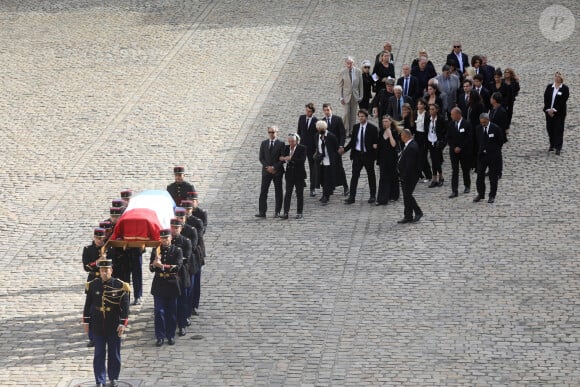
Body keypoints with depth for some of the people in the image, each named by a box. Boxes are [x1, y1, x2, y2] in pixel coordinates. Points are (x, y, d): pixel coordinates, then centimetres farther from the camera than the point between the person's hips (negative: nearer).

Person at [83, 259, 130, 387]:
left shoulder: (120, 286, -8)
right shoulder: (93, 285, -2)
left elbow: (125, 306, -7)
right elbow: (88, 304, 6)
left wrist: (123, 324, -12)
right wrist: (86, 321, 5)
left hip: (114, 327, -1)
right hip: (97, 327, 1)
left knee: (114, 354, 9)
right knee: (99, 354, 3)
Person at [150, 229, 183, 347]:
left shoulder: (177, 251, -1)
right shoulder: (155, 251, 6)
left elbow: (177, 266, -14)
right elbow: (151, 268, -2)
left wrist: (162, 266, -25)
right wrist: (154, 263, -25)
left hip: (172, 285, -1)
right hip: (159, 285, 1)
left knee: (172, 312, 6)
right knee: (159, 312, -3)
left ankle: (171, 336, 16)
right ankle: (160, 337, 1)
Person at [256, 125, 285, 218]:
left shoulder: (280, 144, -2)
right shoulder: (264, 143, 7)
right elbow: (261, 158, 5)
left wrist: (274, 167, -15)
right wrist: (267, 167, -10)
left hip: (277, 171, -2)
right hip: (266, 171, 2)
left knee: (278, 192, 4)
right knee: (263, 191, -3)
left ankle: (277, 212, 10)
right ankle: (262, 212, -3)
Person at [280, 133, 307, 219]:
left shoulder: (302, 148, -8)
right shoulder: (287, 148, 6)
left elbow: (302, 160, -19)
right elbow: (283, 159, 6)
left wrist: (291, 159, -26)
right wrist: (283, 159, -18)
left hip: (299, 174, -3)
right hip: (289, 174, 3)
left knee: (299, 194, 5)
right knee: (288, 194, 0)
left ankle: (299, 213, 12)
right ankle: (286, 213, -1)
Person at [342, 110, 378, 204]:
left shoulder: (372, 128, -7)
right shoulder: (356, 127, 5)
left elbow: (376, 141, -3)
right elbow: (352, 141, 9)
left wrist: (375, 145, -25)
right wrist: (345, 149, -1)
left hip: (368, 155, -3)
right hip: (357, 154, 3)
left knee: (371, 175, 10)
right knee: (354, 175, -2)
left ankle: (373, 196, 21)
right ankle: (352, 197, -2)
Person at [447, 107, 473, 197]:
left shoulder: (466, 124, -9)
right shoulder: (451, 124, 2)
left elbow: (469, 139, -11)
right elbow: (448, 138, 7)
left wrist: (460, 147, -14)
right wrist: (454, 147, -7)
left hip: (464, 151, -2)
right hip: (453, 151, 2)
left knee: (465, 170, 11)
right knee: (454, 171, -4)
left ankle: (467, 186, 32)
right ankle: (454, 191, -7)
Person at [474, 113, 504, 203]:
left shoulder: (495, 128, -9)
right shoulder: (478, 128, 1)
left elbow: (501, 141, 0)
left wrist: (496, 150, 3)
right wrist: (479, 150, 7)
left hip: (493, 155, -3)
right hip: (482, 155, 3)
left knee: (493, 177, 3)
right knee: (480, 175, 3)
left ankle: (492, 196, 12)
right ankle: (480, 194, 16)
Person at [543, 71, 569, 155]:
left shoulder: (565, 88, -4)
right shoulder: (549, 87, 7)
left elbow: (563, 101, -10)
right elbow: (546, 99, 2)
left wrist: (554, 110, -15)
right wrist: (548, 109, -10)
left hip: (559, 113, -4)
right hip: (549, 112, 4)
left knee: (558, 130, -4)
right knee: (550, 129, 7)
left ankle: (558, 148, -3)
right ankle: (552, 145, 21)